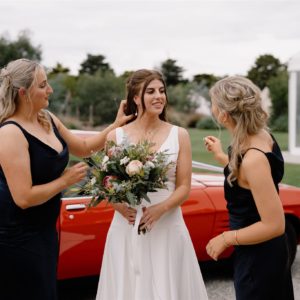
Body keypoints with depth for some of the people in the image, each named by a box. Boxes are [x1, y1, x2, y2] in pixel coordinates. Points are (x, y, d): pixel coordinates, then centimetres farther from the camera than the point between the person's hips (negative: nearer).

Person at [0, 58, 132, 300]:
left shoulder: (48, 119, 5)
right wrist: (65, 181, -14)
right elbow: (23, 198, -26)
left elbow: (83, 148, 19)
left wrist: (117, 124, 11)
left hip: (45, 229, 8)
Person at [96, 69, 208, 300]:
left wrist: (160, 209, -18)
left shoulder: (179, 135, 1)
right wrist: (121, 207, -14)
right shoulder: (116, 136, 2)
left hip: (167, 227, 0)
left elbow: (184, 188, -1)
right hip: (126, 228, 1)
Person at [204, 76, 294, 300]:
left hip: (258, 257, -9)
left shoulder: (254, 158, -30)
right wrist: (221, 156, 16)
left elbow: (274, 225, -27)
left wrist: (225, 239, -18)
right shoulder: (262, 136, -4)